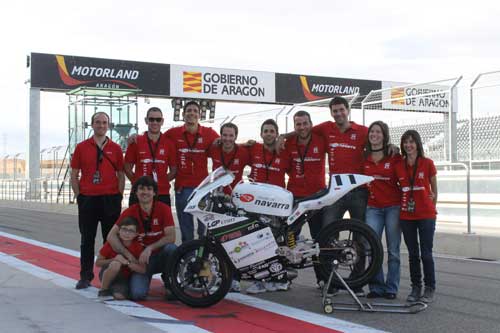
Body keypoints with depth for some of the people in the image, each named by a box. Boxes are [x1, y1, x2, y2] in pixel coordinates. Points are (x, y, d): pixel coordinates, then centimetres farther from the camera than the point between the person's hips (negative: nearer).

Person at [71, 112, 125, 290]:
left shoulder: (115, 148, 8)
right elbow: (74, 175, 7)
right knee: (87, 239, 5)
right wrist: (79, 196, 0)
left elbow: (121, 175, 9)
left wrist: (118, 197, 0)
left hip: (110, 199, 0)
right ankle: (85, 276, 12)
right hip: (87, 199, 0)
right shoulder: (81, 147, 6)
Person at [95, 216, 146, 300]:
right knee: (116, 264, -34)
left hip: (124, 277, 1)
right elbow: (98, 263, -9)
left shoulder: (138, 247, -11)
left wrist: (127, 263, -31)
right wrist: (114, 260, -26)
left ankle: (113, 288, 6)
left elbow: (143, 270, -15)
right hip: (108, 274, 0)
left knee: (120, 296, -30)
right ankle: (103, 290, -12)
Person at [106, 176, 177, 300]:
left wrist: (150, 248, -26)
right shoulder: (130, 212, -2)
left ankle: (170, 285, -10)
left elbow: (171, 237, -16)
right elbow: (111, 236, -8)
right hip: (141, 258, 0)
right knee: (137, 294, -24)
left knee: (171, 248, -35)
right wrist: (128, 254, -19)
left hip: (160, 255, 0)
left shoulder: (164, 209, -7)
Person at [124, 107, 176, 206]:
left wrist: (162, 181, 1)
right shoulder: (135, 142, 4)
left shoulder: (169, 143, 6)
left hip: (163, 194, 1)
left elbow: (174, 170, 12)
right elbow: (127, 167, 9)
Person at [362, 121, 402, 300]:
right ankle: (376, 286, 5)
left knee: (393, 250, 2)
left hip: (393, 207, -2)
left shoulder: (394, 156, -2)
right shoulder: (364, 157, 8)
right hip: (373, 207, 3)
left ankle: (391, 288, 11)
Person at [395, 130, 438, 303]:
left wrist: (432, 207, 9)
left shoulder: (427, 163, -3)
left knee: (426, 254, -1)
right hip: (406, 216, 3)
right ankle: (415, 288, 19)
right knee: (412, 254, 10)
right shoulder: (398, 166, 4)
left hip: (426, 215, -3)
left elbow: (434, 189, 5)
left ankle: (430, 289, 9)